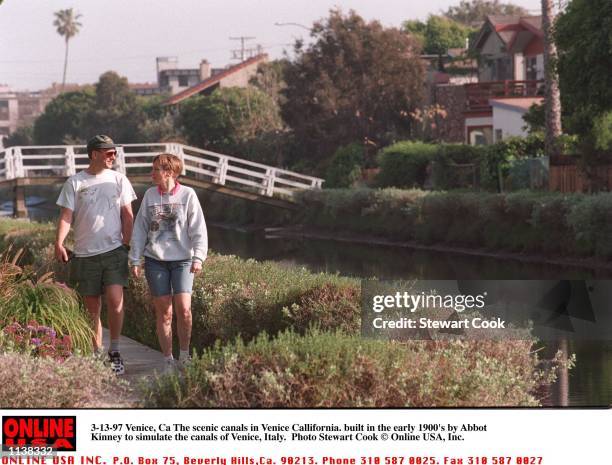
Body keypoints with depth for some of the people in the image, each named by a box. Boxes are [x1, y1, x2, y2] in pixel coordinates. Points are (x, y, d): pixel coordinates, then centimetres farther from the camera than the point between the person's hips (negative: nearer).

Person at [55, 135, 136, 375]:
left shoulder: (119, 180, 7)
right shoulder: (75, 183, 3)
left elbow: (127, 216, 9)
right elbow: (66, 216, -1)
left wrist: (126, 245, 0)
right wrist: (59, 243, -16)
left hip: (114, 250, 0)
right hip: (85, 253, 0)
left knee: (115, 299, -15)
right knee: (92, 307, 5)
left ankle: (114, 352, -3)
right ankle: (96, 355, 15)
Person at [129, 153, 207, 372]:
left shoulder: (187, 195, -2)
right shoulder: (150, 195, 5)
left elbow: (198, 229, -3)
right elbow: (140, 229, 8)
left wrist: (198, 257, -13)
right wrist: (135, 259, 4)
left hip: (182, 260, -2)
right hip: (155, 260, 2)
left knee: (183, 308, -14)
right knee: (163, 312, 2)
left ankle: (184, 354, 7)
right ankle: (168, 360, 11)